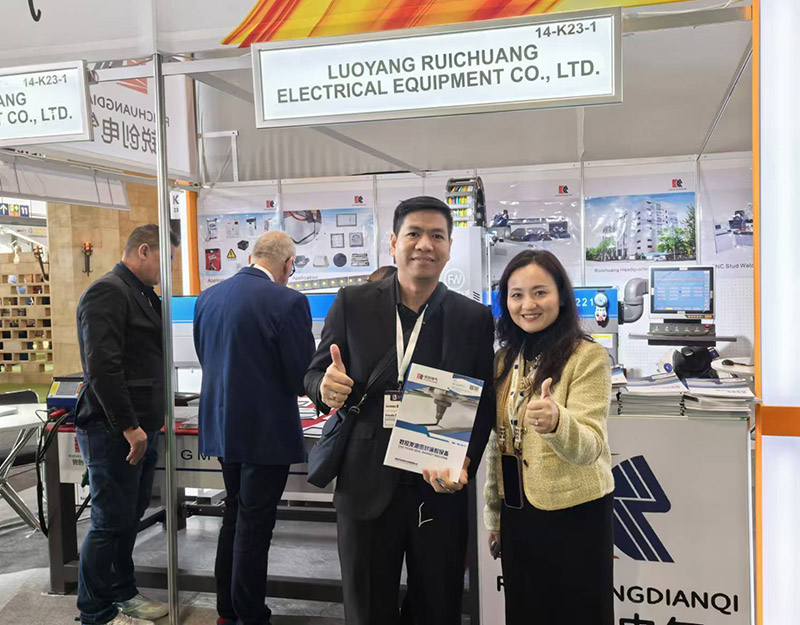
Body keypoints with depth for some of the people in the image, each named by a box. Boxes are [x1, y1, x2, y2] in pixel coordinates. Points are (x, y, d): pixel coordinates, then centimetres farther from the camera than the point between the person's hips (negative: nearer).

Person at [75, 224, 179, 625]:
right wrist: (128, 426, -22)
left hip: (140, 429, 9)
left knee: (129, 517, 18)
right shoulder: (108, 292, -15)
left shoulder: (142, 294, 16)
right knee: (110, 523, 1)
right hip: (114, 433, -9)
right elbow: (102, 366, -23)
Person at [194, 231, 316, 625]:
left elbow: (205, 358, 11)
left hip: (221, 426, 7)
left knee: (234, 515, 22)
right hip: (266, 430, -7)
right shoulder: (287, 301, -19)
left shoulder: (208, 297, 2)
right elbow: (303, 376, -17)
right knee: (255, 525, 6)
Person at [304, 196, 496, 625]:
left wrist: (463, 463, -15)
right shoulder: (352, 304, -2)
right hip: (366, 488, 0)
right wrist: (327, 388, -19)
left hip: (440, 492, 1)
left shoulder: (474, 319, 0)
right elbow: (314, 375, 4)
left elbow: (484, 403, 1)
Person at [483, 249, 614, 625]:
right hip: (518, 512, 6)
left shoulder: (588, 357, -12)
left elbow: (589, 447, -22)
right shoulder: (505, 359, 5)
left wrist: (556, 421, -43)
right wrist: (493, 513, 14)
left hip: (574, 514, -5)